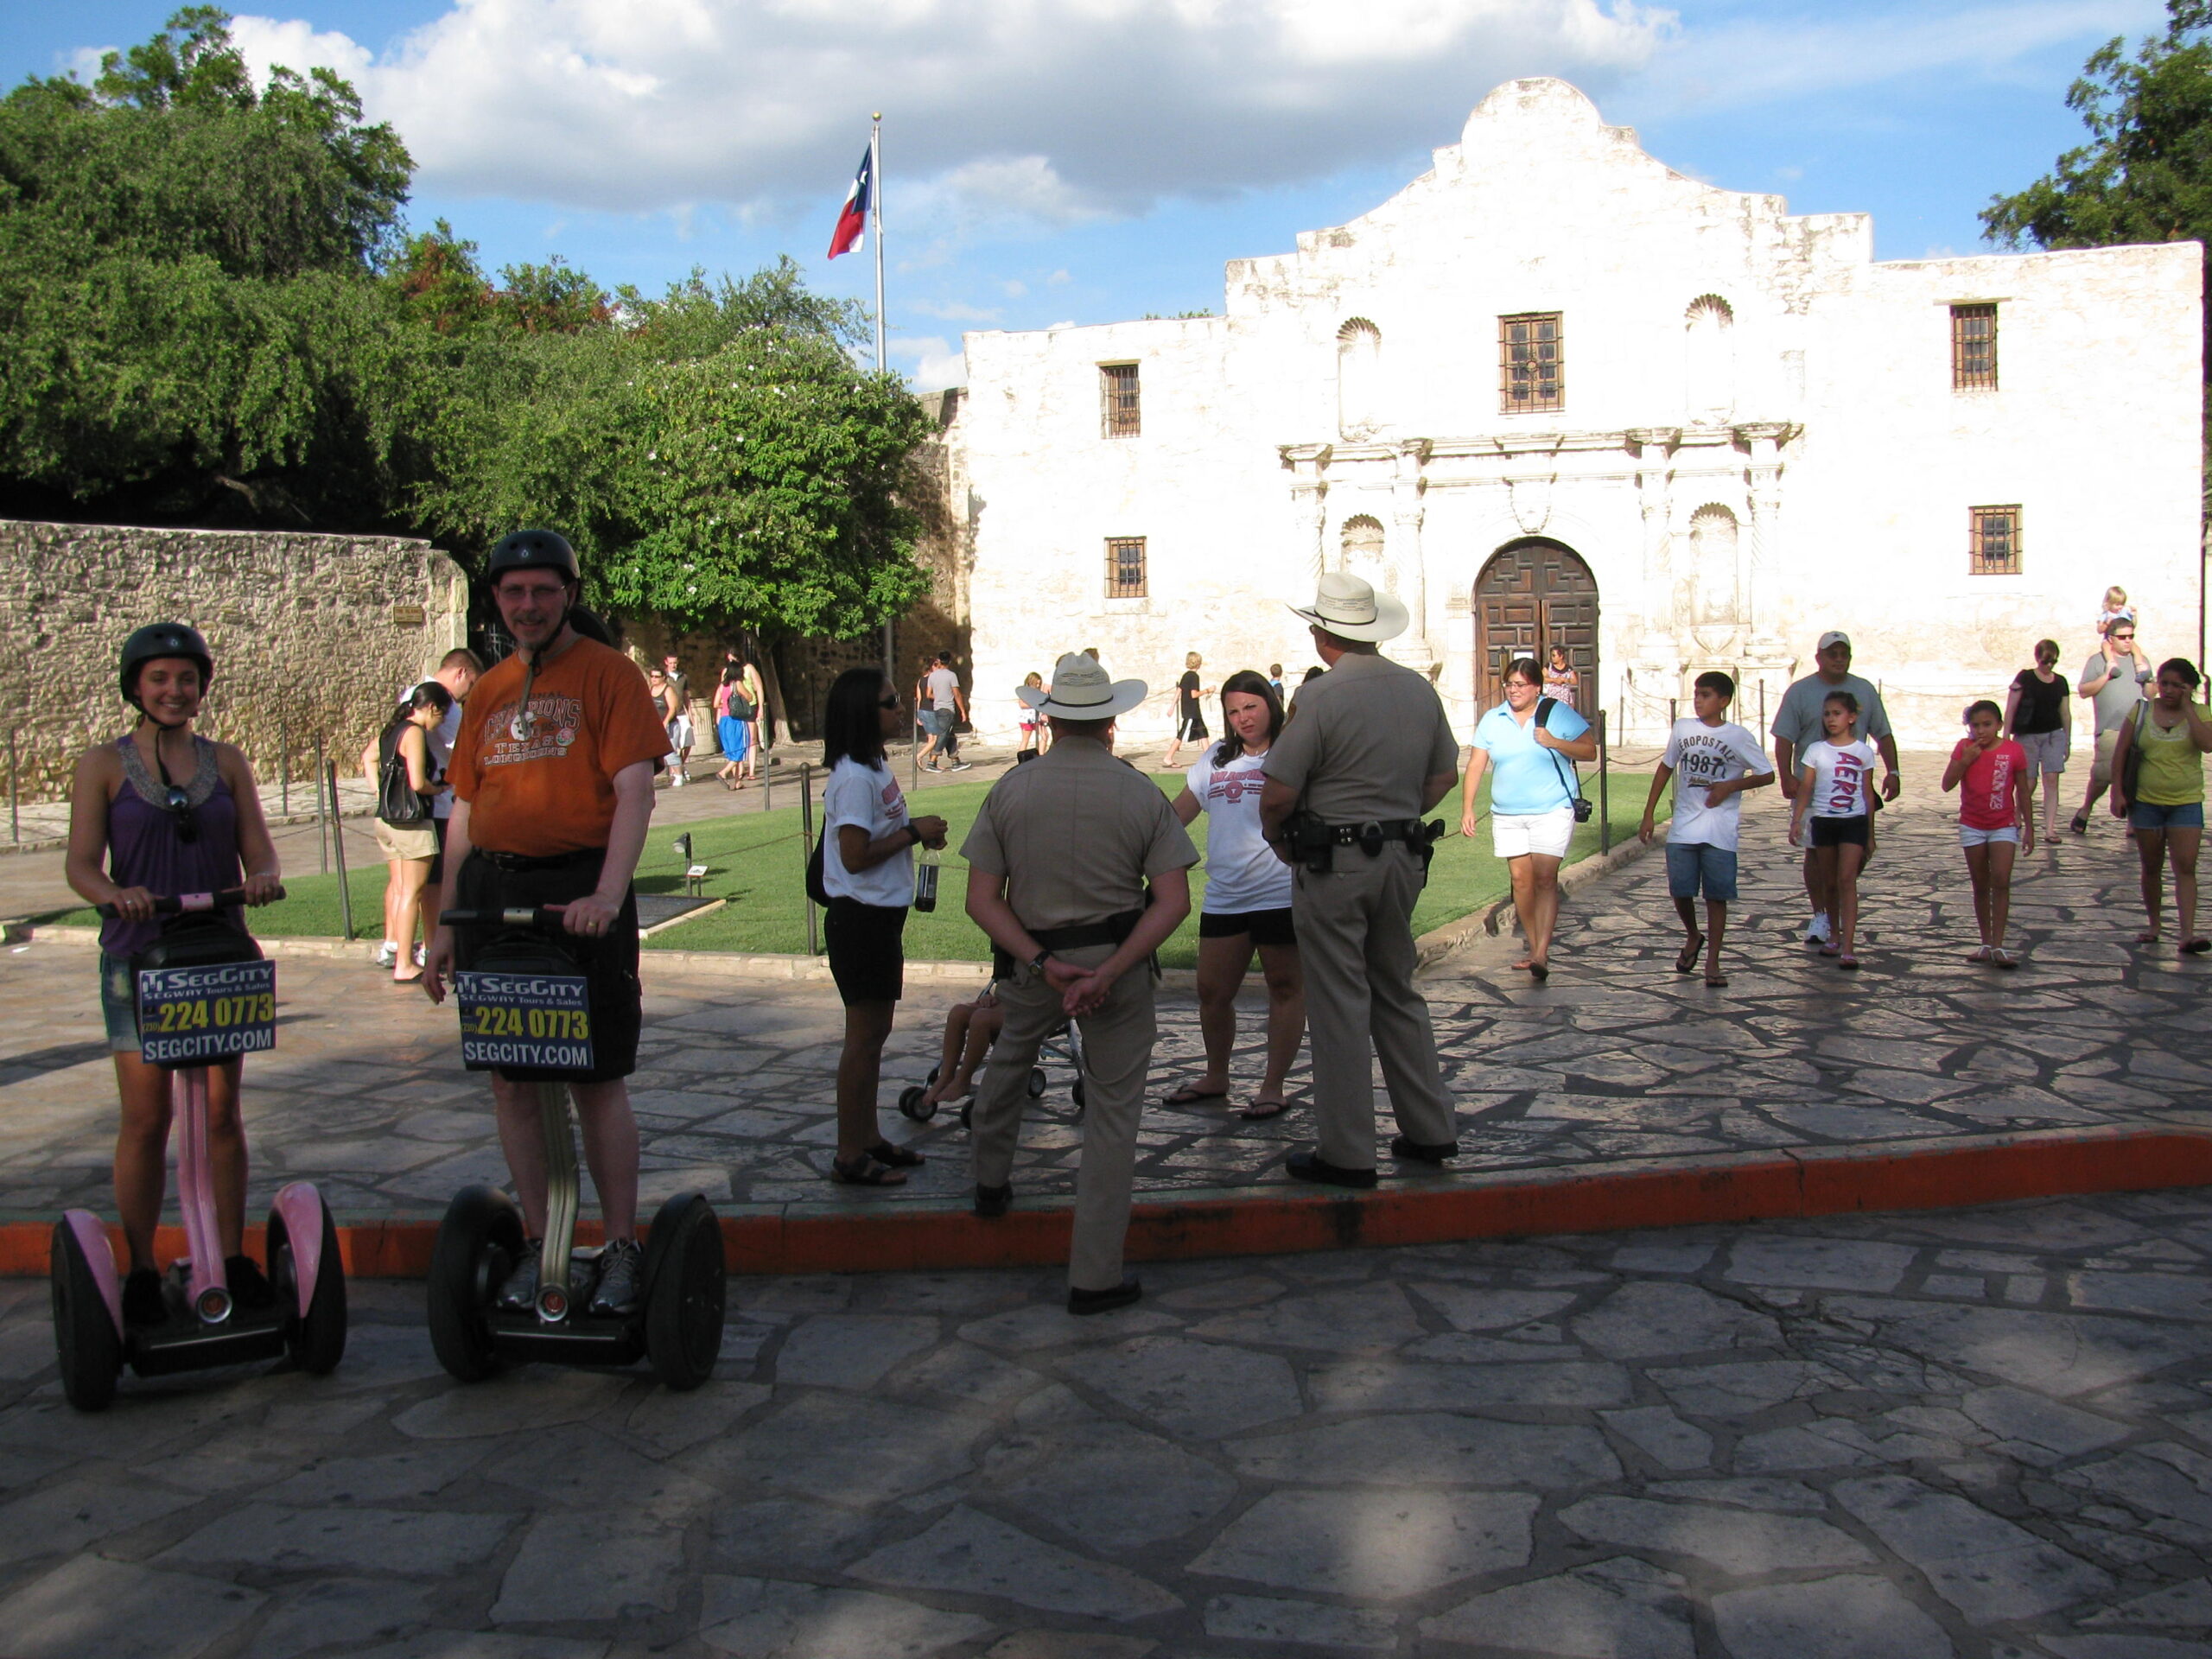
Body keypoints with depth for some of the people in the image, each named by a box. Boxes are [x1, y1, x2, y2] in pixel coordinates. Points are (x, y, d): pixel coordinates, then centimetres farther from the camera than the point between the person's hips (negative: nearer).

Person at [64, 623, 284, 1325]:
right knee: (145, 1116, -1)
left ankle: (232, 1256, 14)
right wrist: (115, 894, -27)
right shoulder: (104, 765, 2)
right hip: (137, 955, -2)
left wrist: (262, 878, -20)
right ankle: (141, 1268, 10)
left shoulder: (226, 763, 9)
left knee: (221, 1111, 5)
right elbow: (81, 863, -5)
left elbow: (258, 850, 4)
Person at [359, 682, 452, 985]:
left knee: (397, 885, 22)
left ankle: (391, 945, 35)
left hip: (386, 818, 9)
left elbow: (368, 757, 30)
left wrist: (378, 790, 23)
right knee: (412, 892, -6)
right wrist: (439, 789, -3)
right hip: (412, 820, -9)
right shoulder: (415, 733, -15)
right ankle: (404, 966, -7)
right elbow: (417, 783, -22)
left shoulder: (390, 730, 12)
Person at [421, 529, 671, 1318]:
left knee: (597, 1081, -1)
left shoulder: (608, 673, -1)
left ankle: (621, 1248, 10)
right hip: (491, 890, 5)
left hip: (576, 891, -5)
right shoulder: (488, 691, 16)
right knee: (511, 1081, 8)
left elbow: (634, 790, -11)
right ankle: (539, 1245, 19)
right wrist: (445, 926, 15)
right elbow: (465, 811, 18)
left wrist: (607, 895, -24)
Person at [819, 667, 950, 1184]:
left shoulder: (876, 768, 12)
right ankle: (849, 1156, 5)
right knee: (865, 1035, -3)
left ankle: (868, 1138, 27)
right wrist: (913, 832, -15)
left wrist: (918, 832, 3)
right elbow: (856, 856, -23)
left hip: (881, 914, 10)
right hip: (861, 917, -10)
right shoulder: (854, 778, -19)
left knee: (875, 1032, 16)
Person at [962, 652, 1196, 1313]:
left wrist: (1044, 963, -12)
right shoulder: (1142, 794, -6)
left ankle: (989, 1179, 49)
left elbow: (981, 899, -8)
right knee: (1112, 1115, 6)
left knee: (1010, 1058, 32)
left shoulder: (1010, 789, -4)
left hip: (1031, 963, 2)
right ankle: (1095, 1276, 9)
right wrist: (1108, 974, -17)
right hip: (1119, 962, -1)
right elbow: (1173, 901, -13)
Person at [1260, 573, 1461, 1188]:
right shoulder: (1420, 689, 4)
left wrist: (1274, 835, 2)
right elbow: (1443, 775, 14)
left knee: (1339, 1005, 0)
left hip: (1333, 865, -6)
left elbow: (1278, 794, -17)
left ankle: (1346, 1154, 6)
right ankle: (1429, 1130, 23)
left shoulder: (1322, 695, -16)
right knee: (1397, 994, 19)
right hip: (1404, 858, 6)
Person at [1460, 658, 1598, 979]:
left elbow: (1590, 751, -1)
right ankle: (1534, 949, 16)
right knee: (1521, 879, 5)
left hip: (1552, 811, -4)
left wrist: (1555, 743, -17)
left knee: (1545, 879, -12)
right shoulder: (1492, 720, 7)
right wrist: (1467, 808, -4)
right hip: (1507, 815, 4)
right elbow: (1476, 765, 5)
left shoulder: (1559, 714, 0)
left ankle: (1542, 954, -16)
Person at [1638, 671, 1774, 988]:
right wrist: (1648, 815, 12)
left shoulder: (1738, 737, -4)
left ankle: (1713, 962, 8)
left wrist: (1730, 786, -13)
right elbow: (1666, 768, 14)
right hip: (1683, 827, 3)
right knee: (1680, 890, 4)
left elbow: (1767, 775, 2)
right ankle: (1693, 937, 32)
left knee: (1717, 896, -1)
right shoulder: (1682, 729, 5)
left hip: (1720, 830, -3)